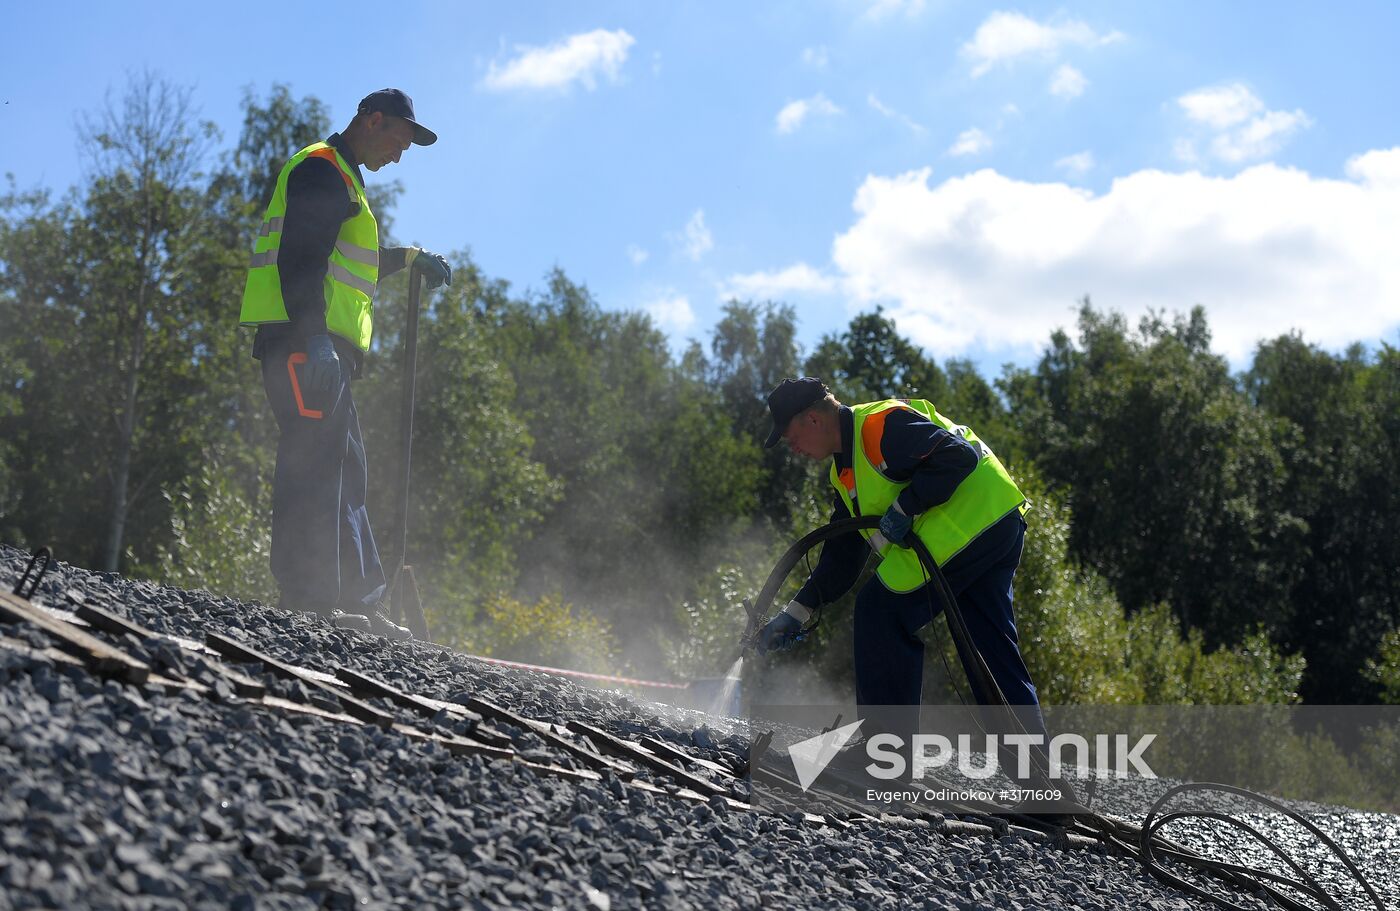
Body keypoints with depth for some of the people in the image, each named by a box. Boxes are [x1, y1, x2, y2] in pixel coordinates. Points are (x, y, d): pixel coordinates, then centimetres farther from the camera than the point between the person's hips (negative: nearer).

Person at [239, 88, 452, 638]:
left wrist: (408, 258, 40)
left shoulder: (342, 181, 29)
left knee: (345, 473, 9)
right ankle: (308, 597, -18)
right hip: (302, 339, -11)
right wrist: (313, 335, -26)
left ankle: (359, 600, 11)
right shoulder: (321, 170, -5)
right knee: (315, 461, -16)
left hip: (322, 346, 11)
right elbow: (300, 258, -18)